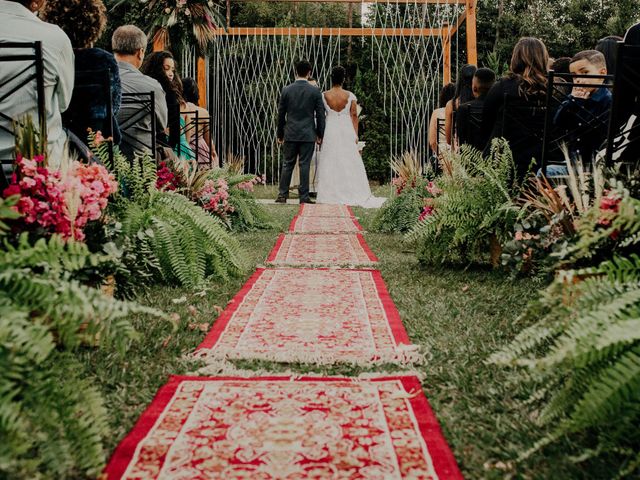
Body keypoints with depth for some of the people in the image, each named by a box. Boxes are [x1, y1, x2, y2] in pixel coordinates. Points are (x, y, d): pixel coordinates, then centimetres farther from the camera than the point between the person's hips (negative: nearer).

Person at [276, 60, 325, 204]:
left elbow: (281, 114, 5)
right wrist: (320, 135, 7)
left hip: (290, 134, 1)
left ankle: (282, 195, 7)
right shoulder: (315, 91, -4)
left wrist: (280, 135, 13)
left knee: (287, 164, 8)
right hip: (308, 135, -1)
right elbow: (320, 114, -2)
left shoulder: (286, 90, 0)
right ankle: (304, 196, 3)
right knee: (305, 165, 1)